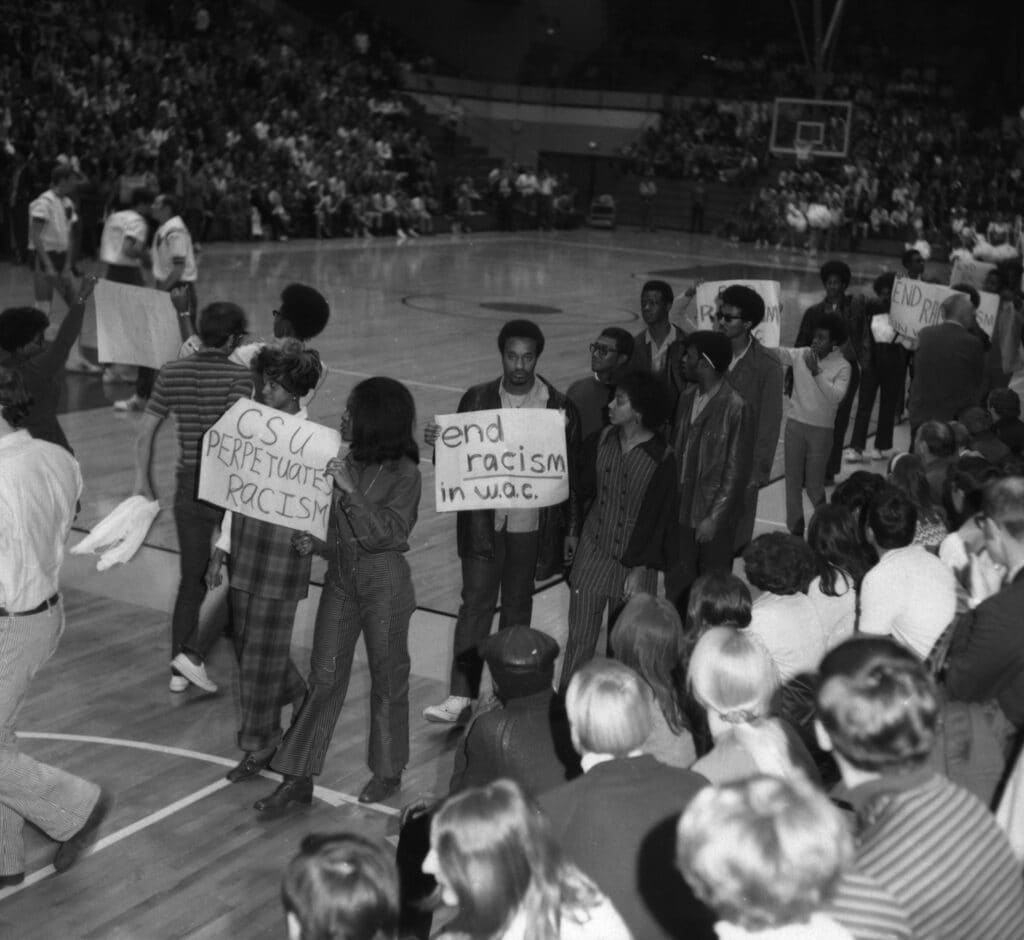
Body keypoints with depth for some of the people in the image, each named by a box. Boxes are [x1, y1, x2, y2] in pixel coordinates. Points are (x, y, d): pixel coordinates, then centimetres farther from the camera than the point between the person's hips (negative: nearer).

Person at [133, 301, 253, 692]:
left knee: (192, 578, 17)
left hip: (188, 484, 5)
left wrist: (143, 480, 15)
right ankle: (194, 653, -1)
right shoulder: (239, 376, -13)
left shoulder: (172, 373, 3)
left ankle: (178, 670, 21)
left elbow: (146, 430, 5)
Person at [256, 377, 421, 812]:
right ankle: (299, 777, 11)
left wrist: (350, 490, -25)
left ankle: (388, 772, 26)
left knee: (388, 678, 9)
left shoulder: (405, 473, -12)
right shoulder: (347, 463, 4)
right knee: (324, 676, 5)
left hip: (384, 583, -5)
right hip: (341, 578, 5)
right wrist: (315, 544, -2)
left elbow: (387, 534, -21)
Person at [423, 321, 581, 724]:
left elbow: (571, 470, 2)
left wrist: (570, 529, 2)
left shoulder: (559, 406, -2)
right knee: (475, 602, -4)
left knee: (518, 606, 11)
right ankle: (461, 695, -3)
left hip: (531, 521, 0)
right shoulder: (477, 399, 0)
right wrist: (440, 443, -18)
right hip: (483, 520, 0)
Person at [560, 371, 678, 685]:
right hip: (593, 553, 3)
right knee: (579, 638, 4)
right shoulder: (602, 441, 0)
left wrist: (640, 571, -12)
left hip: (633, 563, -3)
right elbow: (582, 488, 12)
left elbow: (658, 518, -10)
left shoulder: (661, 458, -13)